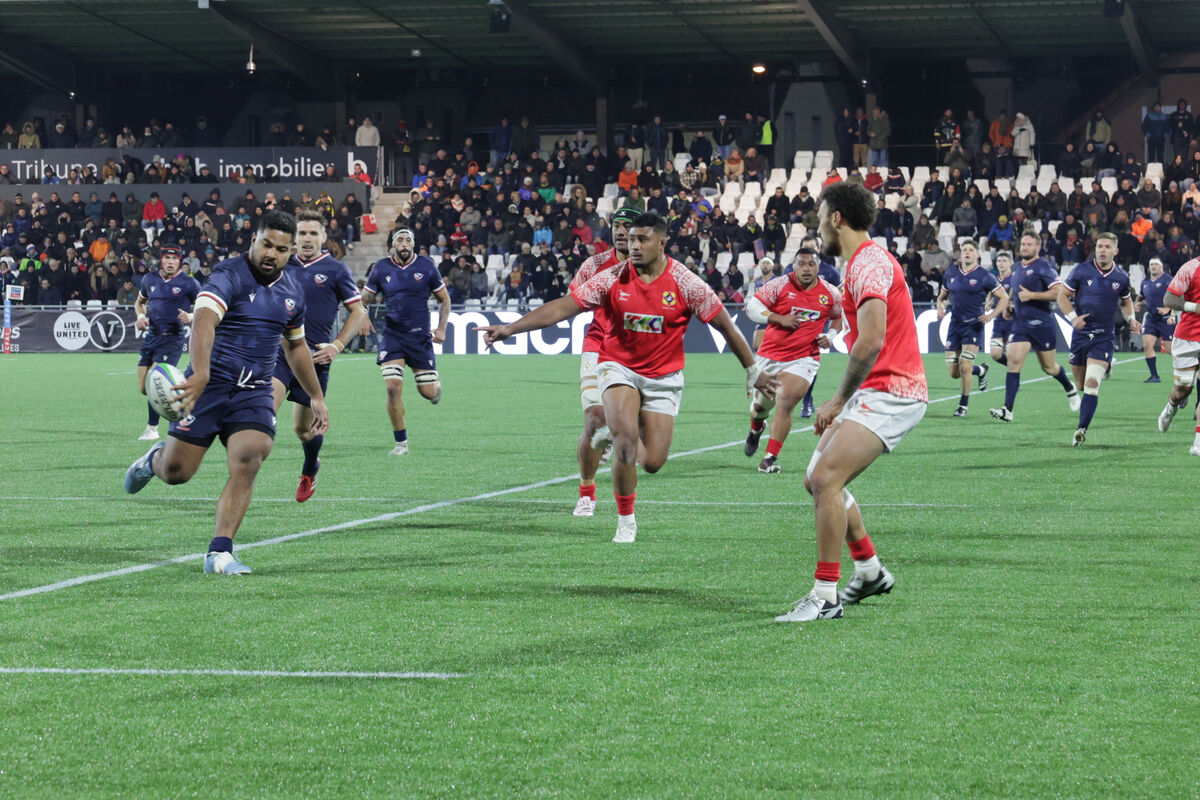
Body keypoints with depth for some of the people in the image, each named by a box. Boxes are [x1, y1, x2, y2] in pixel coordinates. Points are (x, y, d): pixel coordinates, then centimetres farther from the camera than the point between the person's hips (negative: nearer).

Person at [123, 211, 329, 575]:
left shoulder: (292, 293, 9)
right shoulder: (229, 276, -14)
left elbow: (296, 346, 27)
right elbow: (203, 321, -32)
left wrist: (317, 397, 29)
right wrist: (201, 373, -49)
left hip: (255, 393, 4)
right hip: (210, 384, -4)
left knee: (247, 463, -18)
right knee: (176, 472, 0)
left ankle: (219, 554, -15)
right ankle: (155, 458, 38)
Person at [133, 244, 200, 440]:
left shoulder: (188, 283, -4)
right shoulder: (150, 279, 11)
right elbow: (139, 301, 27)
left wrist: (191, 317, -19)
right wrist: (141, 316, 6)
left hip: (172, 338, -6)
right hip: (151, 336, 6)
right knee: (143, 388, 3)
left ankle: (152, 429, -3)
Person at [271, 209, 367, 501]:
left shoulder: (336, 271, 1)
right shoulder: (282, 266, 9)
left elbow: (357, 313, 3)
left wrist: (337, 346, -8)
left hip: (314, 356, -2)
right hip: (279, 352, 2)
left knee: (304, 428, 8)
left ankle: (309, 471, 39)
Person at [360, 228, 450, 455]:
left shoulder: (426, 266, -3)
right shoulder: (381, 268, -1)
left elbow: (444, 299, 7)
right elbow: (364, 298, 8)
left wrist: (441, 328, -4)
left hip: (420, 336, 0)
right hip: (392, 335, 0)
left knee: (428, 393, 2)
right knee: (393, 388, -14)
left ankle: (437, 384, 43)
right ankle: (401, 443, 0)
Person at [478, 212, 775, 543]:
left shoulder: (685, 283, -11)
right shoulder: (613, 278, -10)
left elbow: (725, 325, -2)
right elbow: (562, 307, -11)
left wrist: (753, 370, 3)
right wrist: (509, 329, -19)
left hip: (663, 376, 1)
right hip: (619, 367, -1)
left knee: (652, 462, -6)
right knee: (626, 436, -26)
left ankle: (620, 444, 32)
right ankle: (625, 521, -8)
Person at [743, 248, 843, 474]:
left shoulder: (830, 293, 0)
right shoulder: (779, 285, -7)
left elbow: (840, 317, 19)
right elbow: (752, 307, -8)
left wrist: (830, 337, 1)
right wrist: (780, 318, -19)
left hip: (803, 359, -1)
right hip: (770, 355, 1)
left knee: (785, 404, -19)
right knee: (760, 405, 15)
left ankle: (771, 457, -14)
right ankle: (756, 429, 52)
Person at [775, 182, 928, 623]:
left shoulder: (869, 263, -15)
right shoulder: (862, 261, 18)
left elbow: (872, 341, -26)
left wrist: (840, 399, -17)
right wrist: (843, 399, 15)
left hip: (891, 392, -11)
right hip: (874, 392, 11)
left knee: (826, 479, -20)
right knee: (817, 480, 15)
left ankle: (825, 596, -17)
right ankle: (870, 570, 27)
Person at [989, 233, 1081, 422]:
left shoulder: (1043, 267, -10)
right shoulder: (1017, 269, 14)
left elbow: (1057, 293, -18)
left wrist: (1031, 295, -22)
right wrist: (1010, 306, 12)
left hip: (1042, 324, -6)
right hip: (1020, 324, 6)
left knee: (1049, 367, 9)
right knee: (1013, 361, -13)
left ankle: (1070, 390, 41)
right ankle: (1007, 410, -19)